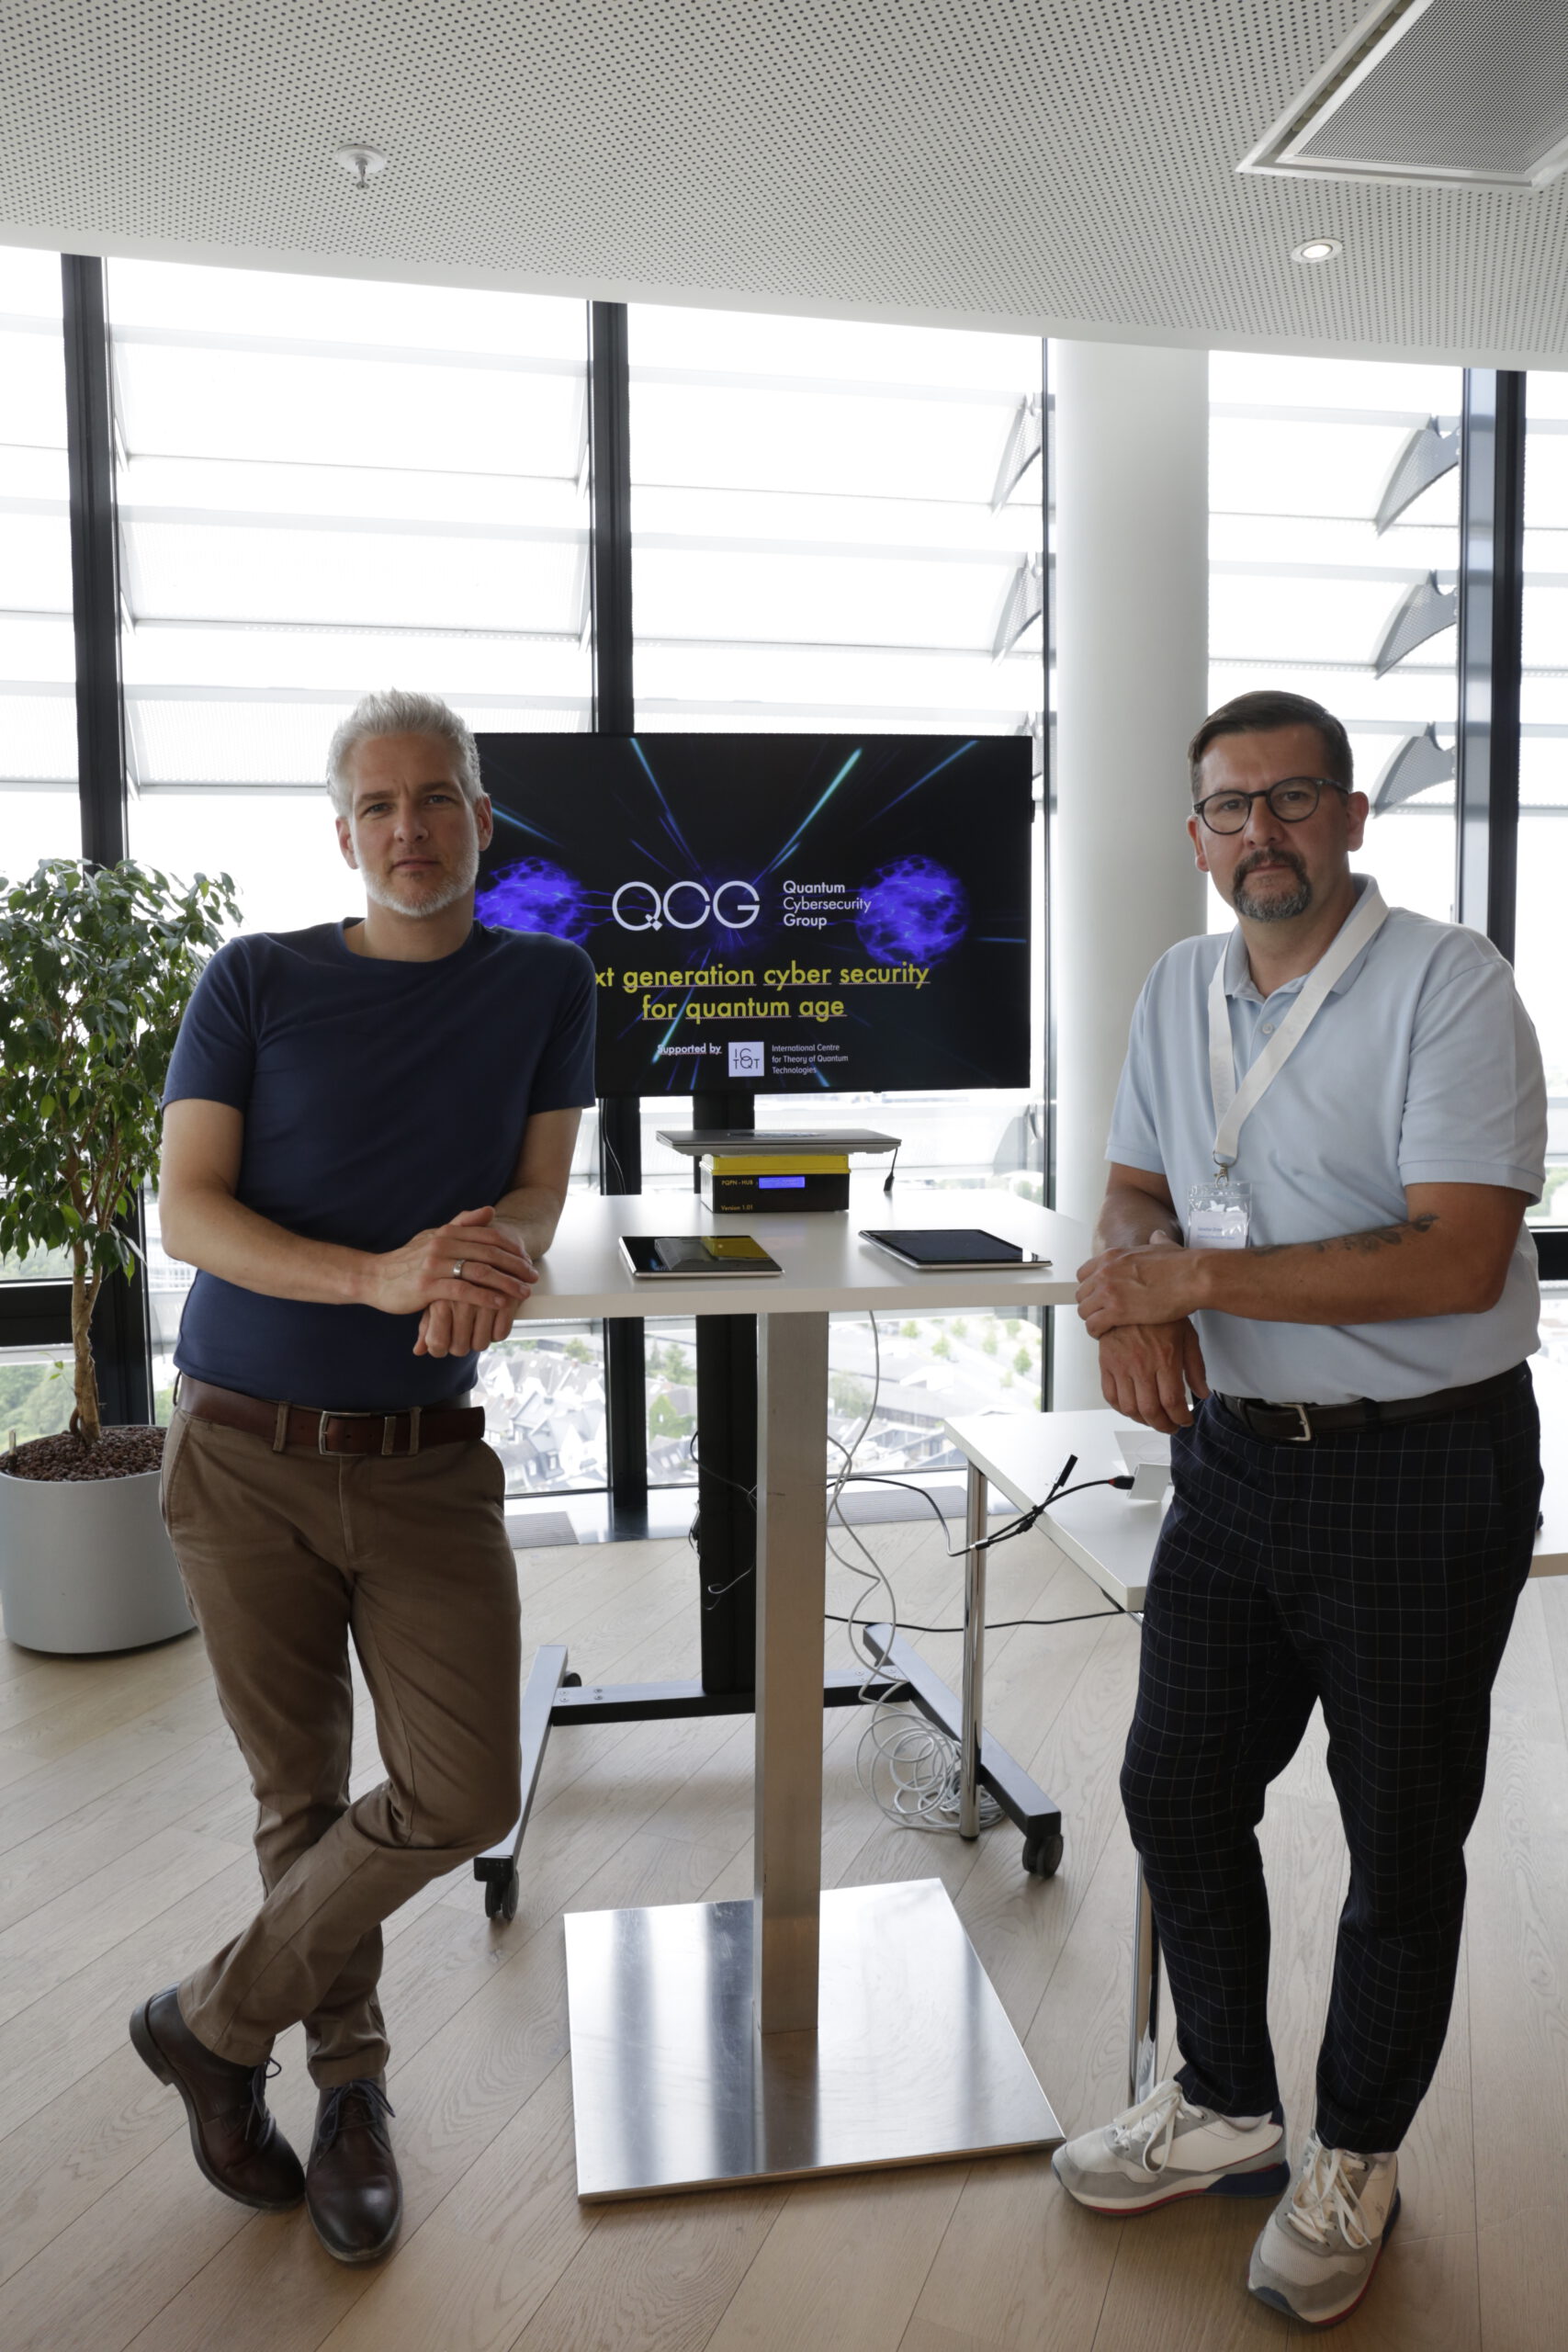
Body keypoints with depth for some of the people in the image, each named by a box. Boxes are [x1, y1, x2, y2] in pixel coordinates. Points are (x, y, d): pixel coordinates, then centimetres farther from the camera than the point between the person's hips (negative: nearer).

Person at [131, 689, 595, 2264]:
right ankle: (350, 2080, 35)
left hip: (427, 1460, 2)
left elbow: (536, 1192, 1)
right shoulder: (255, 983, -2)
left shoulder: (546, 985, 4)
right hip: (246, 1453, -1)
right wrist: (380, 1276, -25)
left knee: (462, 1794, -1)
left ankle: (212, 2023, 23)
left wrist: (492, 1250, -24)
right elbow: (187, 1211, -9)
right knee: (300, 1792, 11)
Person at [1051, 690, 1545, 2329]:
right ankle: (1224, 2110, 38)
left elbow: (1458, 1257, -22)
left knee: (1400, 1839, 10)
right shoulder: (1180, 990, 7)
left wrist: (1195, 1277, -24)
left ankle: (1354, 2165, 33)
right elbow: (1134, 1189, 11)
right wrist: (1128, 1282, -13)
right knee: (1176, 1789, 15)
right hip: (1235, 1454, 6)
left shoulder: (1447, 984, -14)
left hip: (1422, 1470, -6)